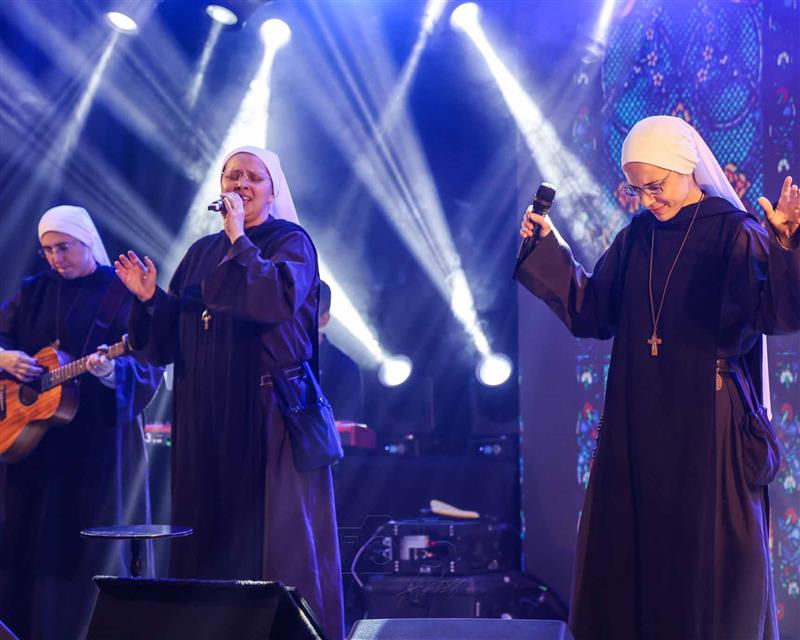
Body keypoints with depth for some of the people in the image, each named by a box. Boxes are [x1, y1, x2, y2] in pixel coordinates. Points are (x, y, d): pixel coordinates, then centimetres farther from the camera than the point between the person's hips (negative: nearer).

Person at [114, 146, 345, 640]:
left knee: (275, 532, -7)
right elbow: (170, 340, 14)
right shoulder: (203, 252, 16)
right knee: (212, 537, 5)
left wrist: (240, 239, -14)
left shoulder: (291, 242, 1)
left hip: (269, 410, -5)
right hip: (206, 416, 6)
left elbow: (278, 300, -21)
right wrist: (150, 298, -2)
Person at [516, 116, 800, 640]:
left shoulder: (736, 234, -8)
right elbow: (592, 312, 12)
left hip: (707, 425, -5)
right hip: (636, 424, 6)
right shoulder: (636, 238, 9)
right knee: (626, 551, 11)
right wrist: (548, 251, 4)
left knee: (709, 557, 1)